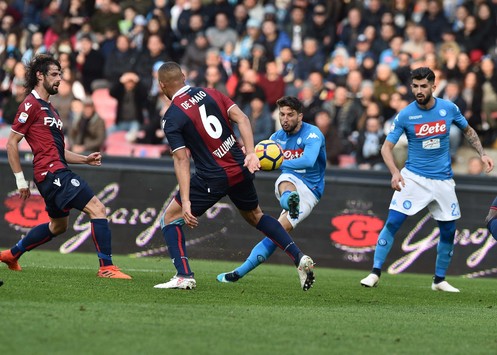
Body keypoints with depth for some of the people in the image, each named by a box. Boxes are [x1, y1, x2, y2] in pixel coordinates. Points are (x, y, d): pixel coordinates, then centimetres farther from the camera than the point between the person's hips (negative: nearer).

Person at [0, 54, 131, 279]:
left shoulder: (48, 108, 21)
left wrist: (85, 159, 14)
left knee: (58, 225, 24)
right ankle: (106, 267, -18)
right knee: (97, 208, -16)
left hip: (57, 173, 11)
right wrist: (21, 180, -11)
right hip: (52, 173, -11)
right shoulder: (31, 105, -8)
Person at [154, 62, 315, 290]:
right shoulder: (210, 93, 7)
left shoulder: (171, 118, -8)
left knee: (170, 218, 9)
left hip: (212, 179, -6)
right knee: (255, 216, 28)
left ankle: (184, 276, -5)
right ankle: (299, 258, 18)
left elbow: (182, 160, -15)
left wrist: (185, 201, -19)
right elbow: (241, 119, -4)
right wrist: (250, 153, -10)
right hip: (241, 170, 6)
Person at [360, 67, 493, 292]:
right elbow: (386, 147, -8)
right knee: (392, 222, -14)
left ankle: (440, 280, 21)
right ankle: (375, 273, -9)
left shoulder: (449, 109, -4)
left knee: (448, 230, 5)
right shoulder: (405, 115, -9)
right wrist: (394, 172, -25)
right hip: (413, 177, -2)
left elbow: (468, 131, 14)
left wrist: (482, 154, 2)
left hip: (443, 179, 2)